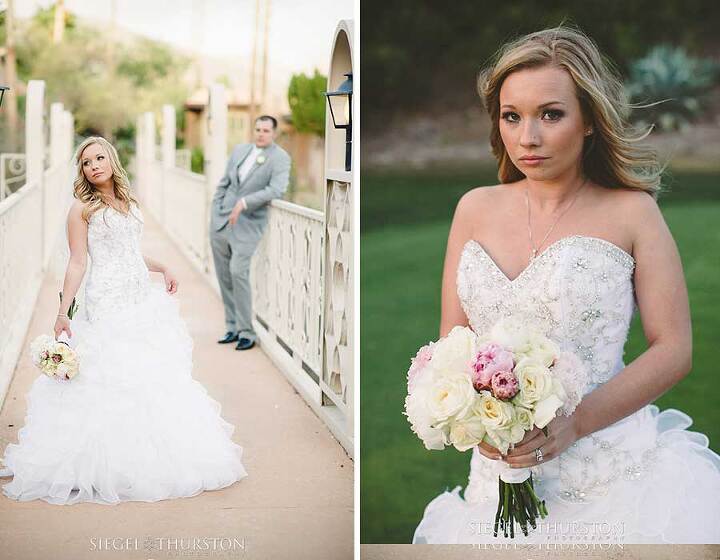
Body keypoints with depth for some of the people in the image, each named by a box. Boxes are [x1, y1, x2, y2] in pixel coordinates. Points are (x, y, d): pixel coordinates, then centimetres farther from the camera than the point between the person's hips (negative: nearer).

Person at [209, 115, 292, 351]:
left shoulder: (280, 158, -5)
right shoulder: (240, 149, 12)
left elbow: (277, 189, -19)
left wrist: (244, 202, -25)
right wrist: (215, 212, 11)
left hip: (248, 225, -6)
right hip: (221, 223, 6)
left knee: (238, 271, -18)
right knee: (224, 276, 9)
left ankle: (246, 332, -8)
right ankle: (232, 327, 20)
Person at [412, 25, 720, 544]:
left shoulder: (631, 211, -1)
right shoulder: (476, 209, 9)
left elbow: (674, 349, -4)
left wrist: (574, 423, -16)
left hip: (614, 475, -2)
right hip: (499, 480, 3)